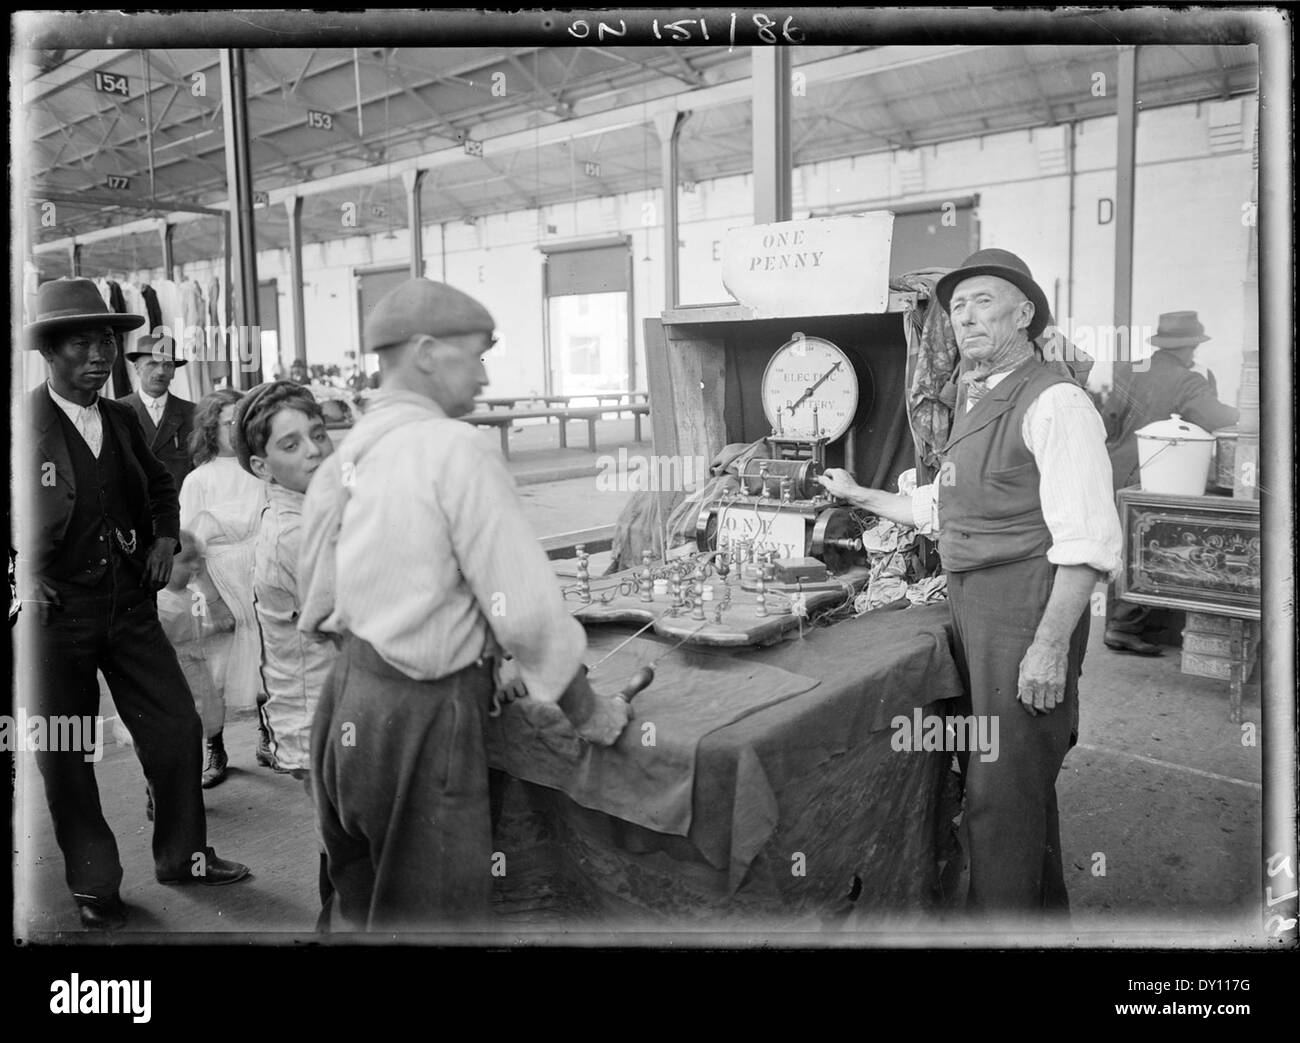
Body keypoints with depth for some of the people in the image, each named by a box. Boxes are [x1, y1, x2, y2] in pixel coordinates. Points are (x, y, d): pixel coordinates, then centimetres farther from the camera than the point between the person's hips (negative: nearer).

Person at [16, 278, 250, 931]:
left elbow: (160, 485, 24)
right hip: (55, 613, -4)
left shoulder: (122, 421, 7)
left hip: (130, 605, 5)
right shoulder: (25, 423, -10)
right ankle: (93, 886, 27)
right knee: (64, 756, 9)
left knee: (177, 728, 7)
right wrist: (25, 576, -12)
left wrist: (165, 536, 8)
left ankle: (181, 855, 28)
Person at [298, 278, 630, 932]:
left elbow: (318, 598, 13)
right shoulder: (456, 449, -16)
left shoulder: (342, 457, 6)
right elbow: (524, 605, -18)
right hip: (418, 722, -8)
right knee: (435, 913, 8)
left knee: (365, 905, 23)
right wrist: (585, 709, -4)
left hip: (346, 701, 8)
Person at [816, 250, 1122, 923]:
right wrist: (860, 496, 22)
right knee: (1009, 779, 22)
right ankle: (1043, 906, 41)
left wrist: (1050, 645, -23)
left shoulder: (1054, 403, -14)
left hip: (1025, 607, -9)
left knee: (1002, 790, -2)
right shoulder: (974, 400, 15)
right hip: (970, 607, 9)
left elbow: (1087, 540, -19)